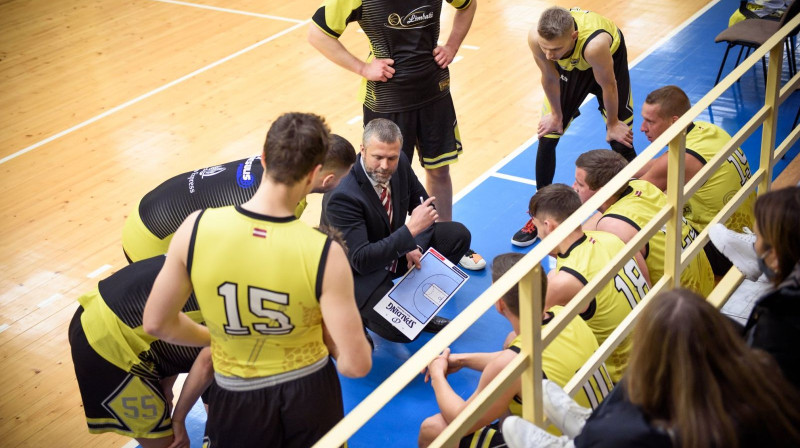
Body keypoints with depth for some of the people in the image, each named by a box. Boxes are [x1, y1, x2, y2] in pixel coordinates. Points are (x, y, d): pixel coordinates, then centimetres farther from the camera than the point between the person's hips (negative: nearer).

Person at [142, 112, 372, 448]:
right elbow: (356, 365, -20)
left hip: (237, 401, 1)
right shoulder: (324, 253, -23)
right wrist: (327, 333, 1)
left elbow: (156, 323, -5)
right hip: (309, 398, 0)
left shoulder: (197, 229, -18)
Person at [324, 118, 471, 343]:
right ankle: (355, 312, 6)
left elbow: (421, 203, 5)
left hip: (395, 250, 8)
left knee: (458, 234, -4)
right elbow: (360, 260, -35)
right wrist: (411, 230, -41)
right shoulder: (342, 196, -33)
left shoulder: (399, 163, -11)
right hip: (359, 273, -7)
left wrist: (415, 244, -15)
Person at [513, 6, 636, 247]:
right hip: (568, 65, 3)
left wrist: (612, 124, -10)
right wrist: (556, 115, -3)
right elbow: (550, 78, -17)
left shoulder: (595, 43, -47)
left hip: (609, 58, -3)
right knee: (546, 138, 2)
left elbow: (608, 85, -27)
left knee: (621, 142, -3)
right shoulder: (535, 37, -38)